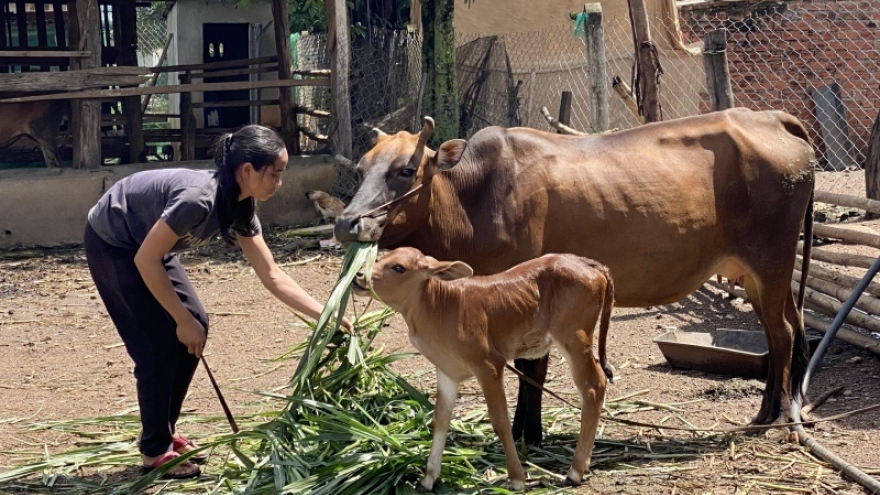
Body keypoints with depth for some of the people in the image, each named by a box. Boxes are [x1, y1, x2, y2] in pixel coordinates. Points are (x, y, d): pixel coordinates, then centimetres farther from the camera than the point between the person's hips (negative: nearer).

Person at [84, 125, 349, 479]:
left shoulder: (239, 207, -8)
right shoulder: (198, 198, -35)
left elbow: (272, 276, -3)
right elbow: (146, 261, -29)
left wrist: (325, 315, -10)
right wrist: (183, 321, -23)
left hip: (144, 244, 9)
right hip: (112, 245, -9)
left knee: (195, 328, 5)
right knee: (159, 344, -9)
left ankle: (165, 433, 18)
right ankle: (155, 451, 5)